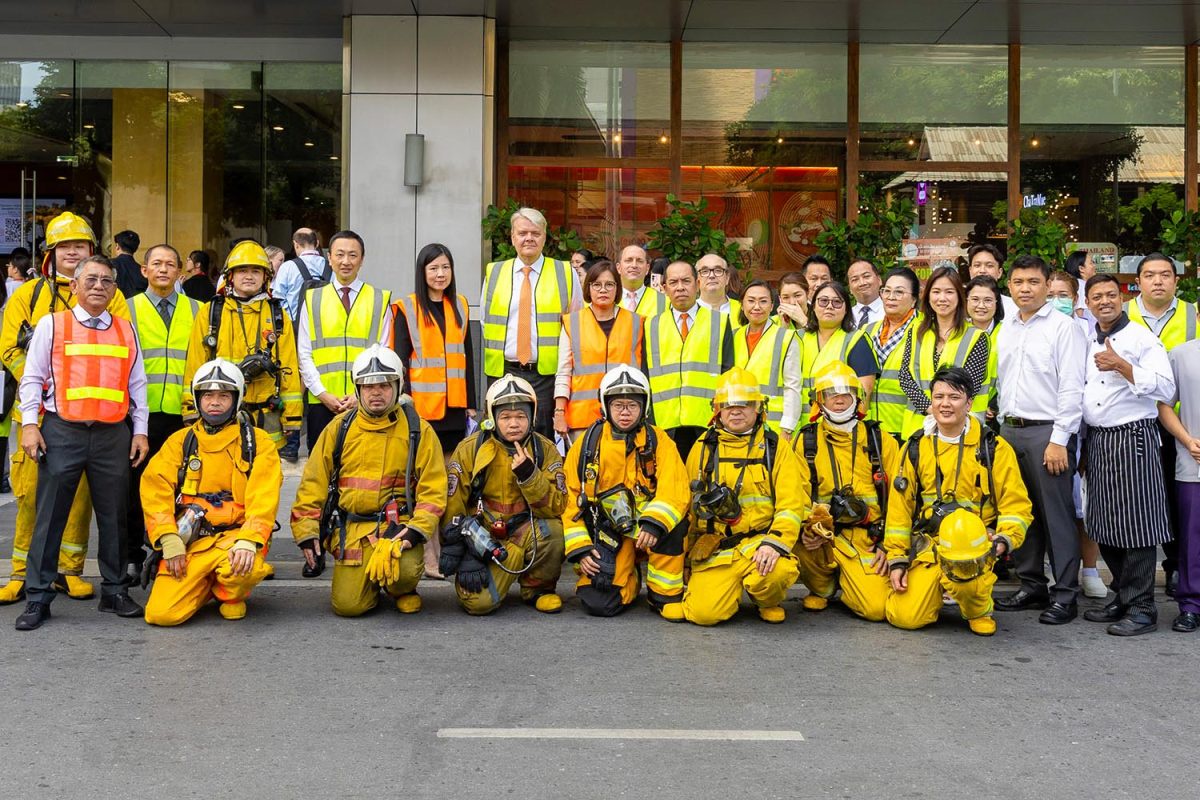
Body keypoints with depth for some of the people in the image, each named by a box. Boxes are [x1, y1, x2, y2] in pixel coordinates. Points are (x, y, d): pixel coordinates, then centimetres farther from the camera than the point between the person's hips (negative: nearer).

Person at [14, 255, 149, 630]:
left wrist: (140, 430, 10)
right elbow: (32, 377, 5)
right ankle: (38, 597, 8)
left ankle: (114, 591, 18)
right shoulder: (52, 325, 5)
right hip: (62, 432, -2)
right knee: (50, 517, 0)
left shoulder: (126, 330, 13)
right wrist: (29, 424, -4)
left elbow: (137, 384, 15)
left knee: (114, 516, 7)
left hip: (113, 434, 3)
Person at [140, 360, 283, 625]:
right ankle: (205, 587, 18)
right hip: (189, 539, 2)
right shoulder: (180, 441, 12)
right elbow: (155, 490, 1)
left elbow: (264, 500, -6)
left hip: (235, 535, -2)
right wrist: (169, 540, -13)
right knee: (162, 613, -17)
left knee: (245, 569, -37)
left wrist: (248, 541, -23)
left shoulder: (258, 442, 5)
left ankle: (231, 596, 2)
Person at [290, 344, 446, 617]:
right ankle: (371, 580, 24)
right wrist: (307, 533, 2)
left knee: (403, 572, -31)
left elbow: (433, 489, 1)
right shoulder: (339, 428, 8)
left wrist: (417, 530, -13)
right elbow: (313, 484, 9)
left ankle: (402, 591, 7)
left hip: (397, 525, -1)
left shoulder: (418, 431, 3)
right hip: (351, 528, 2)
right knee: (348, 605, -12)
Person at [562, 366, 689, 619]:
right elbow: (571, 501, 4)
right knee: (598, 603, -19)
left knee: (671, 523, -35)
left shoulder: (658, 441, -2)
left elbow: (675, 491, -17)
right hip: (606, 533, 1)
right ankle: (629, 581, 18)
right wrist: (579, 549, -6)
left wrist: (654, 523, -35)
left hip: (647, 530, -1)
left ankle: (665, 593, -11)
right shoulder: (586, 444, 2)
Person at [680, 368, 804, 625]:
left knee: (777, 571, -35)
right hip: (713, 548, 1)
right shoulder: (703, 447, 11)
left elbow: (791, 504, -4)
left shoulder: (775, 447, 5)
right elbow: (688, 505, 16)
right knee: (705, 613, -20)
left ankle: (769, 603, 2)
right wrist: (685, 558, 13)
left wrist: (774, 543, -21)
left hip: (758, 541, -1)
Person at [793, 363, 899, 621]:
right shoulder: (805, 442, 6)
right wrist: (805, 529, -17)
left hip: (867, 539, 0)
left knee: (876, 608, -21)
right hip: (822, 536, 1)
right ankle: (822, 588, 1)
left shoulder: (881, 441, 7)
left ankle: (845, 582, 17)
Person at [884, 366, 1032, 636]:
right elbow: (899, 507, 10)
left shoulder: (994, 448, 2)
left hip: (973, 543, -2)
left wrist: (1005, 539, -18)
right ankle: (938, 589, 22)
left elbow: (1016, 504, 1)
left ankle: (979, 609, -3)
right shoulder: (915, 449, 8)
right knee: (905, 617, -13)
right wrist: (897, 559, 4)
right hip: (925, 545, 3)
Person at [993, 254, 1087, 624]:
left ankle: (1065, 594, 4)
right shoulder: (1005, 328, 14)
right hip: (1010, 430, 6)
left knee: (1056, 513, -4)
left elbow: (1072, 388, -10)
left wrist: (1059, 440, -14)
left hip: (1047, 431, -6)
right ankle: (1032, 586, 21)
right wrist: (1004, 425, 11)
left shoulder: (1063, 327, -5)